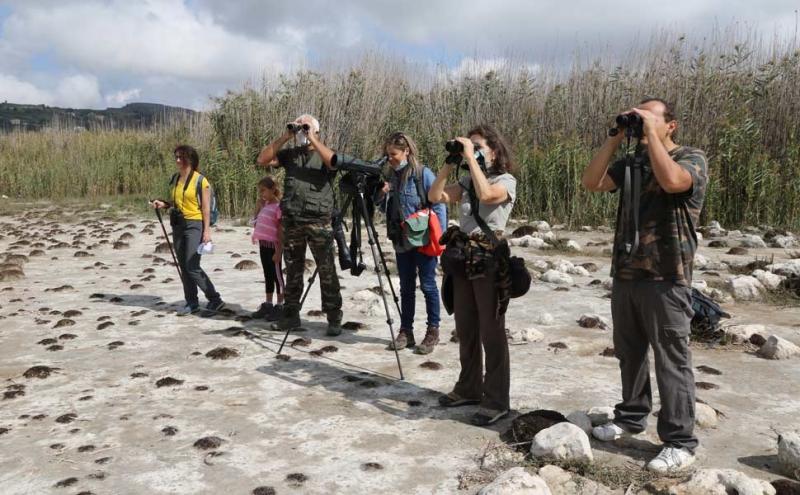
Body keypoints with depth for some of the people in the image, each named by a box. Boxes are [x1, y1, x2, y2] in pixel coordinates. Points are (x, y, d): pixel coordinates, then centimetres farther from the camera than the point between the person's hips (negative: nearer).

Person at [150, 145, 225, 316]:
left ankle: (215, 299, 0)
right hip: (177, 225, 7)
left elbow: (206, 207, -10)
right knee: (183, 267, 9)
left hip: (194, 225, -7)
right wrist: (163, 204, 2)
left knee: (192, 267, -12)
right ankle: (191, 303, 18)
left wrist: (207, 231, -16)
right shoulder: (174, 179, 11)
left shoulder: (200, 180, -9)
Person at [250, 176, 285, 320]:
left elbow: (281, 231, -14)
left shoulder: (278, 206, -13)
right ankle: (267, 305, 23)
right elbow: (256, 219, 24)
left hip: (273, 245, -8)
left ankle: (280, 306, 9)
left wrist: (278, 251, -17)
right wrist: (259, 202, 12)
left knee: (276, 275, 1)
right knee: (268, 275, 14)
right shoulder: (264, 205, 11)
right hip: (263, 244, 8)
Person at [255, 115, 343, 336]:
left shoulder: (323, 155, 4)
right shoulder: (289, 154, 15)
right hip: (291, 221, 4)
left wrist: (312, 139, -12)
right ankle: (290, 315, 20)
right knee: (293, 270, 11)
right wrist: (284, 138, 0)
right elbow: (263, 160, 5)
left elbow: (334, 162, -19)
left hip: (318, 221, -4)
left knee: (327, 271, -3)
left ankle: (334, 318, 2)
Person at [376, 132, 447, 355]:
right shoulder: (391, 175, 8)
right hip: (401, 242, 6)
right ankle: (406, 331, 19)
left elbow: (439, 205, -9)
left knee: (427, 285, 1)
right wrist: (383, 195, -5)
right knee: (406, 287, 11)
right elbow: (385, 208, 17)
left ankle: (433, 331, 11)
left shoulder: (423, 173, -10)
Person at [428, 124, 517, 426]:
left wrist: (471, 158, -19)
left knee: (491, 331, -3)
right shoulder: (467, 181, 15)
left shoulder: (506, 180, -5)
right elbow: (435, 197, 6)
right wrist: (449, 163, 0)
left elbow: (486, 195, -27)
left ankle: (496, 400, 5)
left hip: (489, 258, -7)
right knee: (465, 329, 13)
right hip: (463, 257, 7)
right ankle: (469, 388, 26)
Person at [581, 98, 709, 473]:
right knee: (629, 353, 16)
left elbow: (671, 181, -25)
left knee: (671, 361, -1)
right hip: (625, 274, 6)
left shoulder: (692, 159, -3)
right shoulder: (631, 163, 14)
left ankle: (679, 442, 8)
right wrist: (615, 138, 1)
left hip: (665, 278, -6)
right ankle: (631, 416, 32)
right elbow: (591, 182, 3)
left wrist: (650, 133, -15)